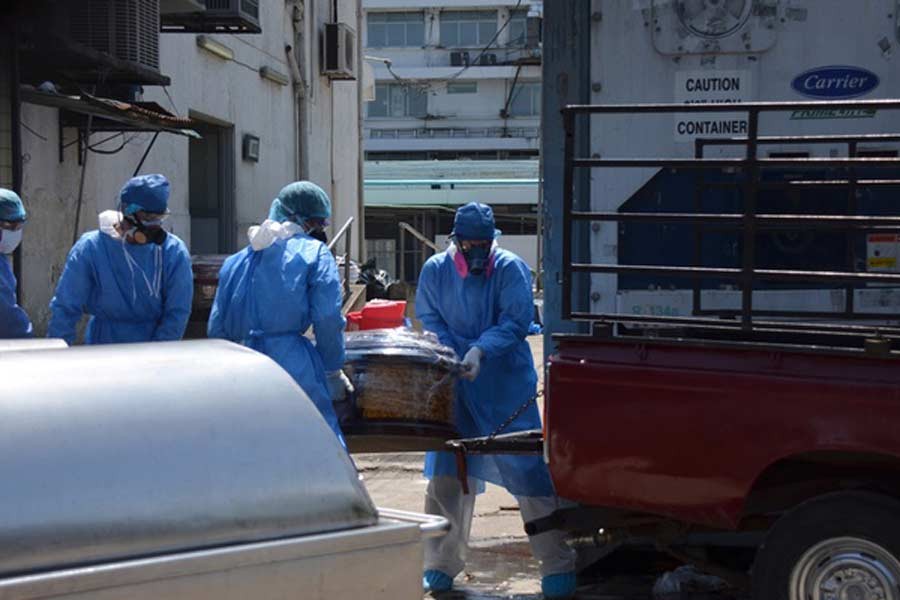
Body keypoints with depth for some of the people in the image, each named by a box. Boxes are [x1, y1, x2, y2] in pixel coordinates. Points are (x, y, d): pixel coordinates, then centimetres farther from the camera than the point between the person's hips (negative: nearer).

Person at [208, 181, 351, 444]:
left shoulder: (236, 260, 20)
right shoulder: (315, 253, 5)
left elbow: (216, 327, 19)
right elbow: (327, 319, -5)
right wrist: (333, 372, 5)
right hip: (293, 365, -5)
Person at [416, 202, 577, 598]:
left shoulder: (511, 269, -5)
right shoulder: (435, 271, 3)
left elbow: (516, 322, -12)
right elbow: (427, 321, 3)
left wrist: (481, 351, -26)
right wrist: (454, 358, -13)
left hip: (507, 387, -2)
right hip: (454, 387, 2)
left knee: (529, 472, -3)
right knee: (446, 476, 5)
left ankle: (557, 566, 6)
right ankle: (440, 565, 19)